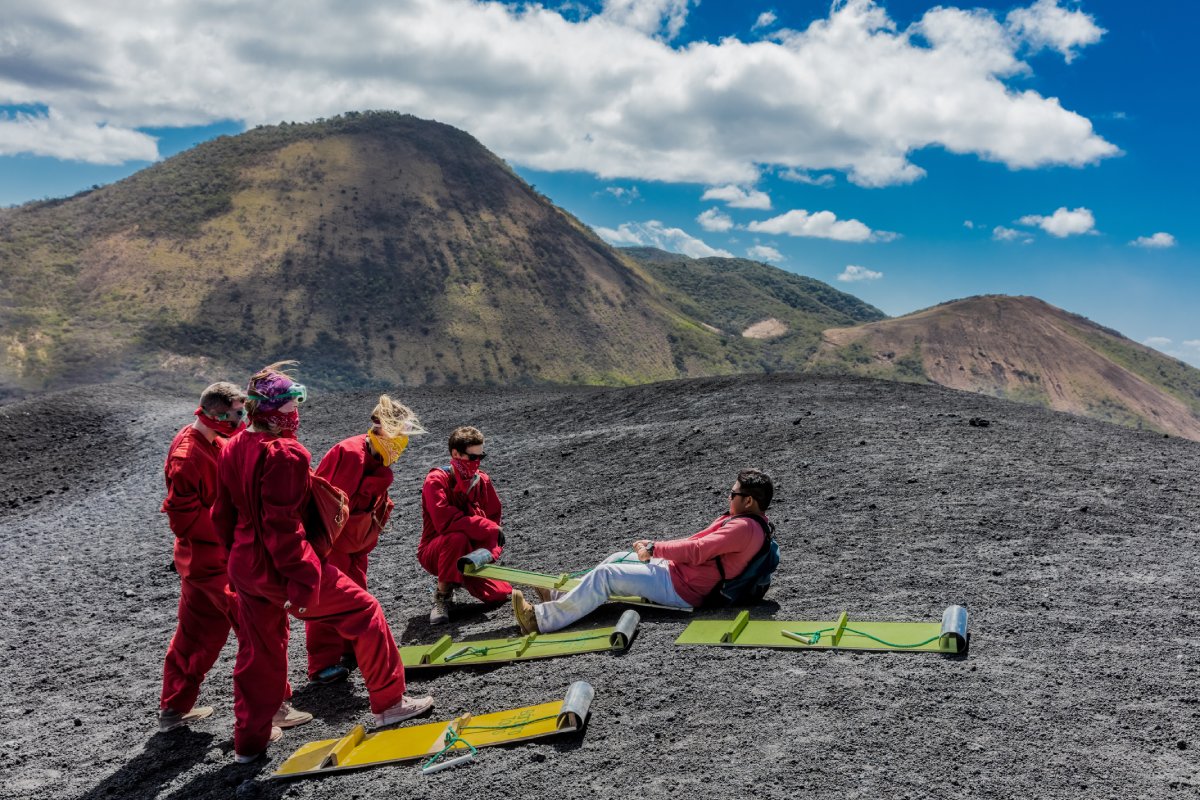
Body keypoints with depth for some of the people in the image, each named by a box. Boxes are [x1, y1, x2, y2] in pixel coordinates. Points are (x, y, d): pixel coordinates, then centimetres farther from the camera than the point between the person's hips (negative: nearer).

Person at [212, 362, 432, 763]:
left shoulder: (232, 449, 7)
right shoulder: (285, 453, -20)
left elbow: (223, 515, 14)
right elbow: (282, 525, -24)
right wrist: (302, 582, -22)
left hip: (245, 566, 9)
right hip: (280, 566, -9)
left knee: (257, 651, 20)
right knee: (364, 612, 5)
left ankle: (249, 741, 32)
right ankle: (389, 702, 14)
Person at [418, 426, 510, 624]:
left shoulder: (483, 481, -1)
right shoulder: (436, 480, -18)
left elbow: (494, 518, 5)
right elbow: (446, 522, -30)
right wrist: (491, 529, -27)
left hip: (470, 554, 5)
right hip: (434, 553, -5)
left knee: (501, 594, -12)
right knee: (457, 538, -38)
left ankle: (464, 579, 20)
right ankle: (442, 597, -17)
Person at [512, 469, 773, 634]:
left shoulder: (744, 528, -20)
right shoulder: (742, 522, 13)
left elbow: (696, 551, -24)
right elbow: (698, 541, 17)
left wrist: (654, 549, -13)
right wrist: (655, 546, 10)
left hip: (682, 589, -11)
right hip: (677, 571, 11)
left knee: (605, 574, -15)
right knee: (619, 559, 16)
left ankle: (542, 619, -12)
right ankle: (558, 597, 21)